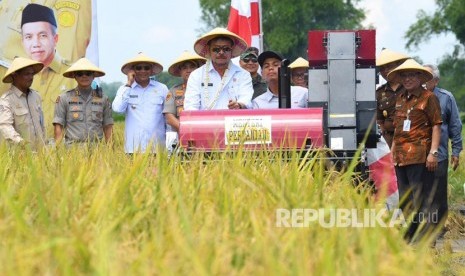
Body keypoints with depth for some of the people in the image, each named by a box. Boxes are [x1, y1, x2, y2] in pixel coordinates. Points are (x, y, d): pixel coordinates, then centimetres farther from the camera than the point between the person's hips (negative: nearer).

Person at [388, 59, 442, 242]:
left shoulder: (428, 98, -2)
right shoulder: (400, 100, 18)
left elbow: (436, 126, -6)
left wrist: (433, 152, -14)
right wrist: (393, 150, 19)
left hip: (420, 156, -8)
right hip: (401, 157, 8)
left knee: (421, 198, -10)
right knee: (405, 199, 13)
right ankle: (409, 238, 23)